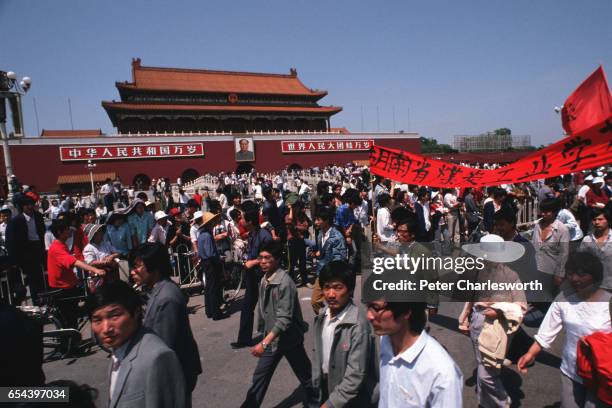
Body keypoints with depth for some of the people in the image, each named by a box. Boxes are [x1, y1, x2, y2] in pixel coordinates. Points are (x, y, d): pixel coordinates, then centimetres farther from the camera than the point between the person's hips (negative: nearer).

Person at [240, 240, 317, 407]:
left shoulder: (285, 282, -26)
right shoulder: (264, 280, -1)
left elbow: (284, 319, -30)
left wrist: (264, 343, -33)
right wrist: (265, 339, 15)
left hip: (289, 338, -6)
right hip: (272, 338, 6)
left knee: (304, 373, 16)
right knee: (260, 376, 9)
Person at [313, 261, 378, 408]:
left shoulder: (358, 324, -27)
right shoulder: (322, 316, -4)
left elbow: (356, 375, -25)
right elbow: (319, 354, 6)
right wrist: (318, 382, 7)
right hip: (326, 388, 6)